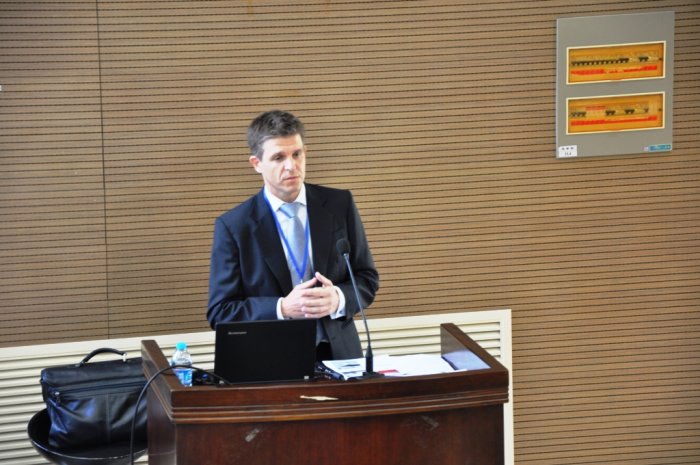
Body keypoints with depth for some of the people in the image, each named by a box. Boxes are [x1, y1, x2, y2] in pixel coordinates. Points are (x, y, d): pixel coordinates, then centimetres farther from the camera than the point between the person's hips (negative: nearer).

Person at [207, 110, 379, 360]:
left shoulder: (339, 205, 6)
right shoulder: (233, 226, -1)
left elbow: (367, 279, 12)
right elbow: (220, 312, -1)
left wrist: (338, 299, -10)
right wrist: (283, 308, -15)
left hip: (337, 354, 2)